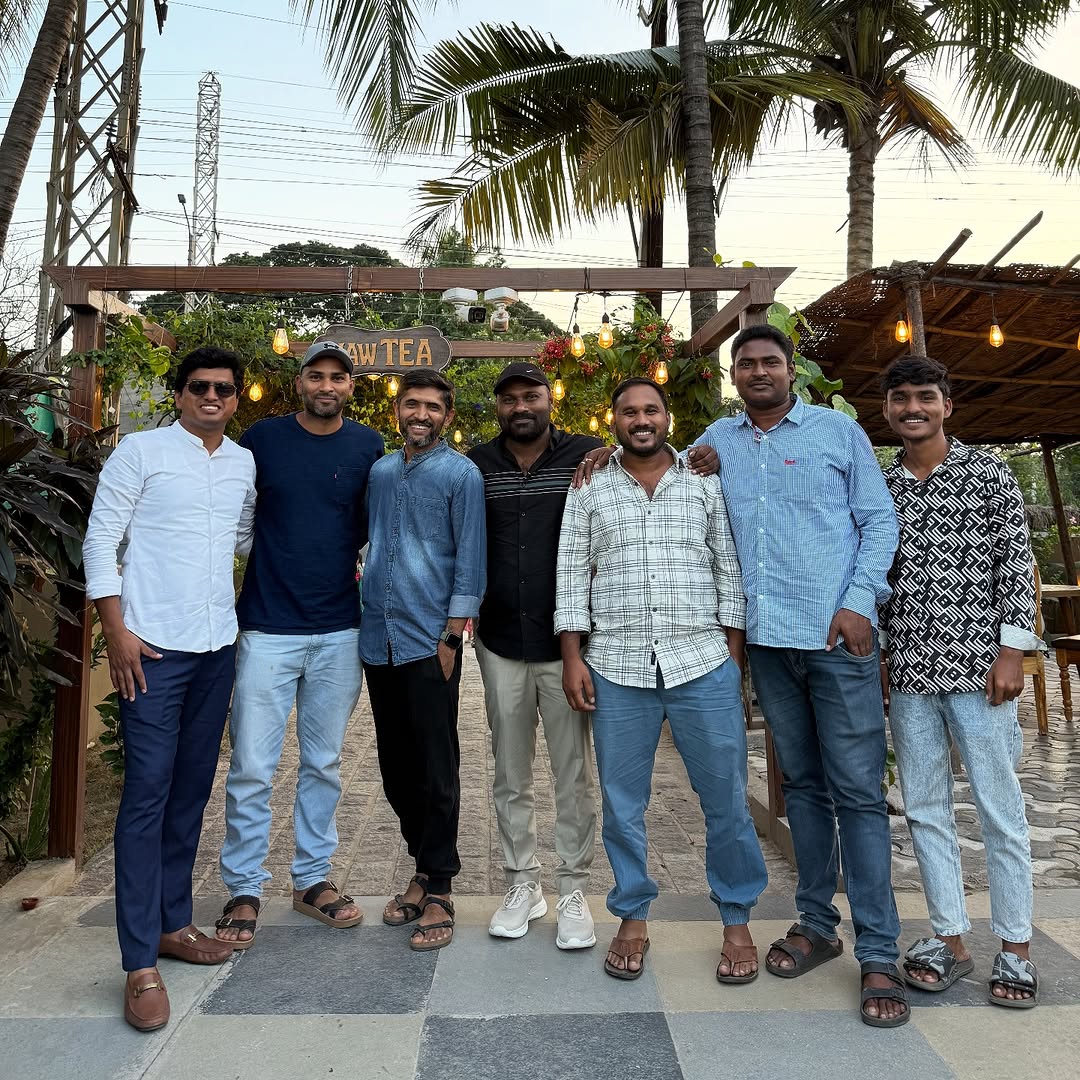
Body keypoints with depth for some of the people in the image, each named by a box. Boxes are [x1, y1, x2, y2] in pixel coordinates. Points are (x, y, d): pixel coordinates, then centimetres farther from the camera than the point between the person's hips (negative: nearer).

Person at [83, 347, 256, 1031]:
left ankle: (173, 923, 27)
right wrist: (117, 631, -10)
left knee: (193, 789, 12)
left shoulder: (244, 464, 11)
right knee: (147, 793, -4)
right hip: (154, 647, -5)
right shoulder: (141, 451, -2)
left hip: (218, 647, 5)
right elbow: (100, 542, -3)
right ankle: (141, 963, 5)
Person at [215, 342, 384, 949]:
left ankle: (314, 879, 28)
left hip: (339, 631, 2)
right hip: (268, 629, -1)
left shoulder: (368, 447, 3)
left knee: (324, 763, 12)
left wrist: (334, 553, 0)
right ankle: (245, 889, 20)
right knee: (253, 767, 2)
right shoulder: (263, 438, 1)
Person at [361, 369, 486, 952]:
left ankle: (438, 892, 12)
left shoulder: (460, 473, -2)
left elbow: (470, 559, -6)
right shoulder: (379, 471, 14)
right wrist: (360, 592, 13)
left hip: (429, 640, -5)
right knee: (396, 766, 12)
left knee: (436, 770, 1)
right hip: (378, 638, 6)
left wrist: (453, 634, -12)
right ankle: (423, 867, 29)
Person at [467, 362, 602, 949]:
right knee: (510, 776, 13)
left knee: (574, 774, 7)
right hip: (500, 642, 3)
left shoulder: (587, 456, -1)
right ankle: (523, 885, 30)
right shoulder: (477, 465, 5)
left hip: (565, 640, -2)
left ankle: (573, 892, 23)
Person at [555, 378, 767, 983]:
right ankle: (633, 918, 29)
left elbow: (730, 572, 7)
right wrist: (573, 657, -1)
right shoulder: (588, 491, 8)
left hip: (703, 663, 0)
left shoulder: (707, 485, 7)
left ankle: (738, 920, 27)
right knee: (622, 802, 10)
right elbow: (572, 575, 6)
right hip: (617, 667, 1)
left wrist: (734, 655, 2)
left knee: (727, 799, 7)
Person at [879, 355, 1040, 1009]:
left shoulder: (988, 473, 1)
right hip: (907, 673, 4)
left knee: (1001, 812, 5)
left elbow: (1016, 563, -2)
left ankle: (1016, 950, 21)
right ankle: (950, 940, 24)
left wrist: (1012, 649, -9)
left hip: (977, 664, -3)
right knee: (926, 811, 10)